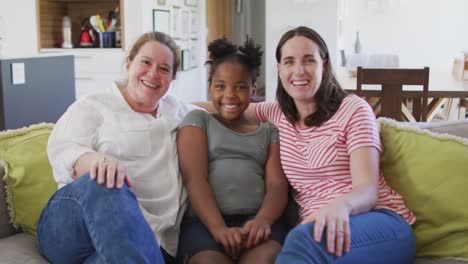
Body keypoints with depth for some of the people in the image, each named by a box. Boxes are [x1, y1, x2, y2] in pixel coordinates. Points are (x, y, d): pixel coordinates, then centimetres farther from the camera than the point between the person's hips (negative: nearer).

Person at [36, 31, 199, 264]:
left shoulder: (179, 111, 25)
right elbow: (62, 152, -6)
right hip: (73, 224, 0)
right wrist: (97, 161, -29)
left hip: (147, 238, 1)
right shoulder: (92, 107, 10)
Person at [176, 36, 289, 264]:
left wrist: (263, 220, -17)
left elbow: (277, 185, 8)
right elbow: (194, 179, 1)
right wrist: (219, 228, -17)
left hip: (255, 218, 1)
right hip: (204, 220, -1)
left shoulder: (269, 131, 23)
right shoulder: (198, 120, 17)